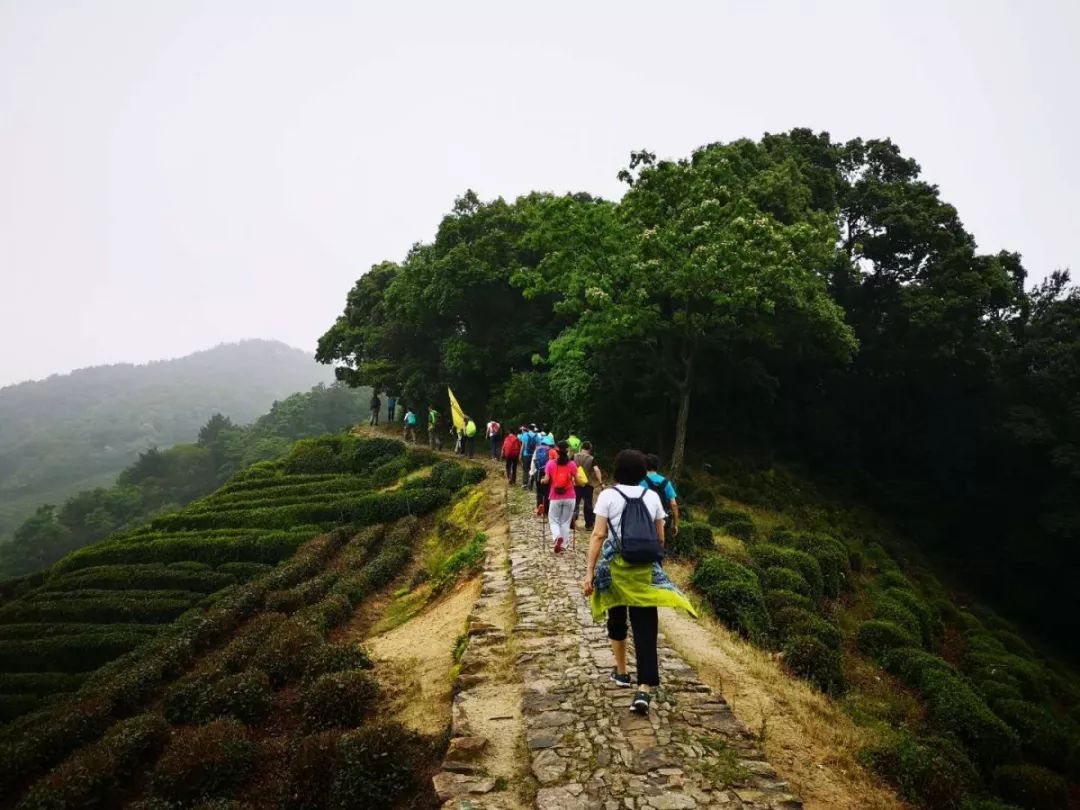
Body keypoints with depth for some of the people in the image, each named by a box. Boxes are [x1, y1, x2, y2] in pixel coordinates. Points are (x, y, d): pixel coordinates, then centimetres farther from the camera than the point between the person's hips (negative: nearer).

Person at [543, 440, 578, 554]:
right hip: (569, 497, 1)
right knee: (565, 522, 13)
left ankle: (557, 537, -14)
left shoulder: (551, 463, -6)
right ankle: (562, 546, 13)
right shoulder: (572, 464, -4)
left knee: (553, 520, 13)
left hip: (555, 498, -1)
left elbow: (546, 481, -5)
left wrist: (542, 481, 16)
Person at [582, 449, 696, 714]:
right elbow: (660, 539, 8)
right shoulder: (652, 496, 4)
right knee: (645, 628, -2)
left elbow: (598, 536, -11)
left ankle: (621, 672, 35)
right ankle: (644, 690, -12)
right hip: (645, 568, 1)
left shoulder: (608, 495, -5)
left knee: (617, 620, 21)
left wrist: (589, 572, -9)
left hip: (615, 565, -1)